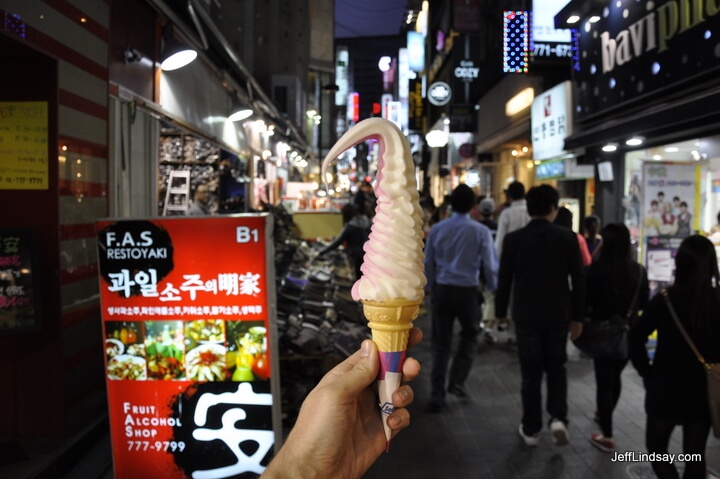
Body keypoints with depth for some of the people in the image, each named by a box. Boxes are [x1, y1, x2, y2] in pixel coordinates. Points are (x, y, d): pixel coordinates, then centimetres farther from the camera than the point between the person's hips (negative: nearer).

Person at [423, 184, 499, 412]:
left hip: (441, 289, 2)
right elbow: (490, 265, -3)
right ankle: (457, 381, 12)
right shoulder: (481, 231, -8)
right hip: (467, 290, -2)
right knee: (469, 335, 22)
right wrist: (492, 289, 14)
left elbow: (427, 263, 6)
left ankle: (437, 395, 12)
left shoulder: (437, 229, 1)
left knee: (441, 342, 9)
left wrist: (429, 288, 20)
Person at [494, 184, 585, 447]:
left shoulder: (513, 239, -6)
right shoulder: (568, 237, -4)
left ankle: (531, 429, 15)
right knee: (556, 368, 18)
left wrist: (500, 312, 10)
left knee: (530, 372, 9)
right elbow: (578, 280, -1)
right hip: (558, 314, 1)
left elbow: (504, 279, -2)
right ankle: (558, 417, 2)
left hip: (526, 314, -1)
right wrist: (577, 317, 7)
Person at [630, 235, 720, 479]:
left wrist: (648, 374, -2)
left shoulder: (665, 299, -13)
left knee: (656, 448, 15)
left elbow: (636, 338, -14)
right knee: (695, 455, 15)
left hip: (667, 387, -2)